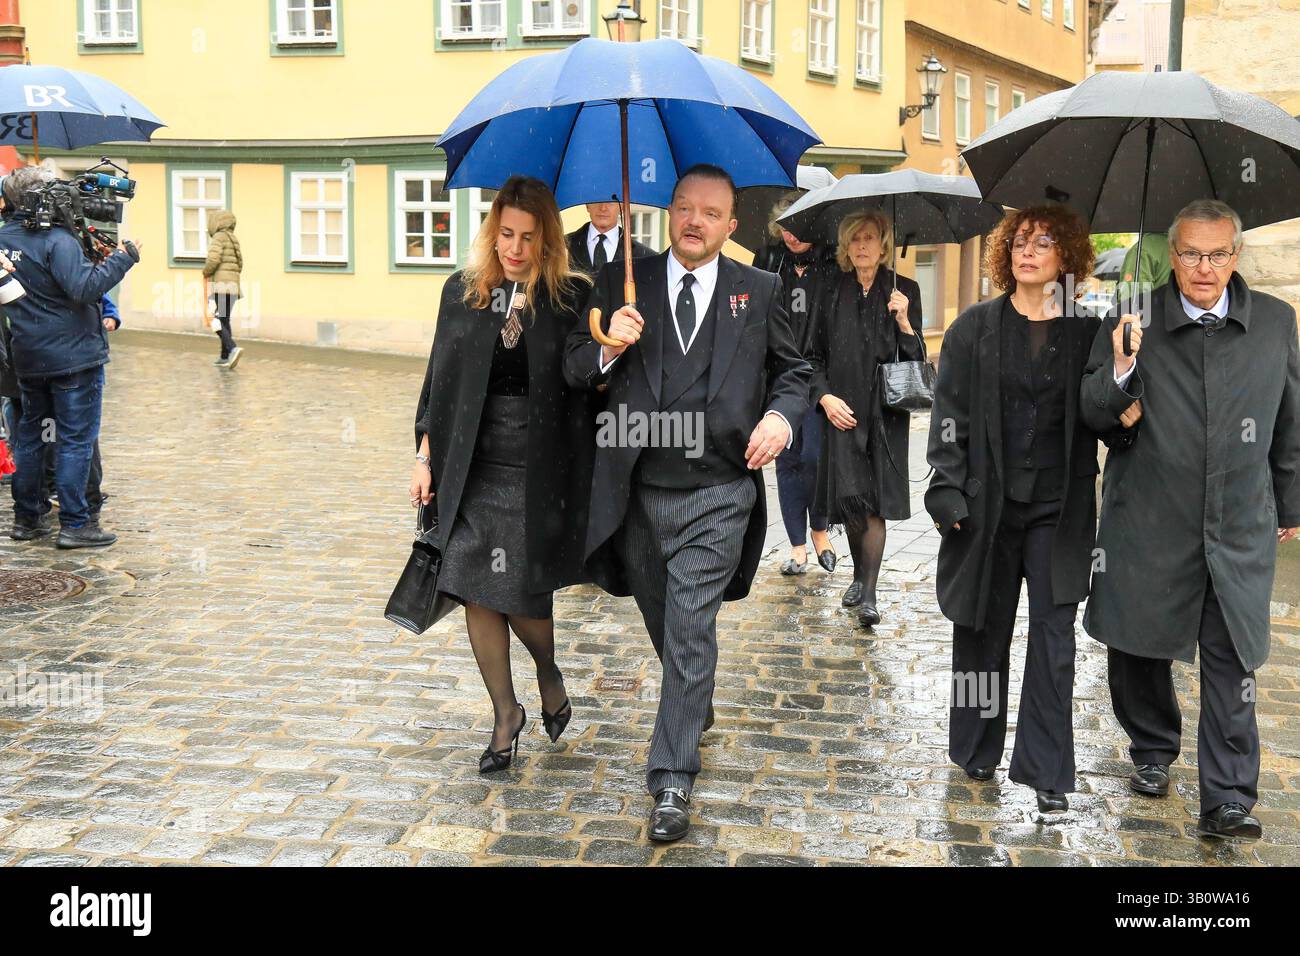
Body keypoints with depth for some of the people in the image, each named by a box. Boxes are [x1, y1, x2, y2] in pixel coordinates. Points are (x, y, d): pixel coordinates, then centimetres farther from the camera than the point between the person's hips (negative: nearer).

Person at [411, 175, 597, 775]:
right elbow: (439, 378, 9)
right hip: (471, 466, 3)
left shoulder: (571, 298, -3)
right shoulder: (462, 292, 6)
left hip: (540, 470, -3)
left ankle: (549, 674, 31)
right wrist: (425, 458, 6)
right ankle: (506, 715, 21)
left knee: (522, 592, -3)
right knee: (477, 591, 3)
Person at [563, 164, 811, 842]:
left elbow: (793, 371, 12)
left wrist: (781, 416, -9)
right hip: (636, 492, 3)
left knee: (691, 633, -6)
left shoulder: (758, 291, 3)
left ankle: (672, 782, 2)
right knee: (664, 625, 20)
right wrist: (607, 346, -19)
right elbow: (576, 370, 3)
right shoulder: (622, 281, 4)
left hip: (716, 496, -2)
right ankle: (695, 706, 49)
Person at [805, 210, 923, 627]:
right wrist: (825, 396, -5)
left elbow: (917, 358, 1)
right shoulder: (833, 292, 7)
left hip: (885, 409, -2)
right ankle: (860, 575, 25)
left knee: (875, 503, -7)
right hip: (842, 410, 2)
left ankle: (869, 595, -4)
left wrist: (904, 322, -17)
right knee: (849, 500, 2)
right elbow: (814, 355, 10)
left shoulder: (904, 290, 3)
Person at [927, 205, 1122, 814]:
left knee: (1054, 636, 0)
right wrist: (947, 487, -8)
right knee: (982, 628, 11)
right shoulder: (975, 327, 4)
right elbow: (949, 413, 1)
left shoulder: (1088, 333, 4)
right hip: (987, 501, 1)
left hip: (1060, 506, 0)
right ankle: (977, 750, 27)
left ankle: (1046, 770, 9)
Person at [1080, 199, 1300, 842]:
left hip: (1240, 528, 1)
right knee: (1138, 648, 12)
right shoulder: (1134, 322, -3)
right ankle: (1152, 751, 36)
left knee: (1232, 663, -2)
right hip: (1148, 525, 0)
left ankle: (1227, 802, 5)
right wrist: (1121, 371, -22)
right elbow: (1092, 416, -2)